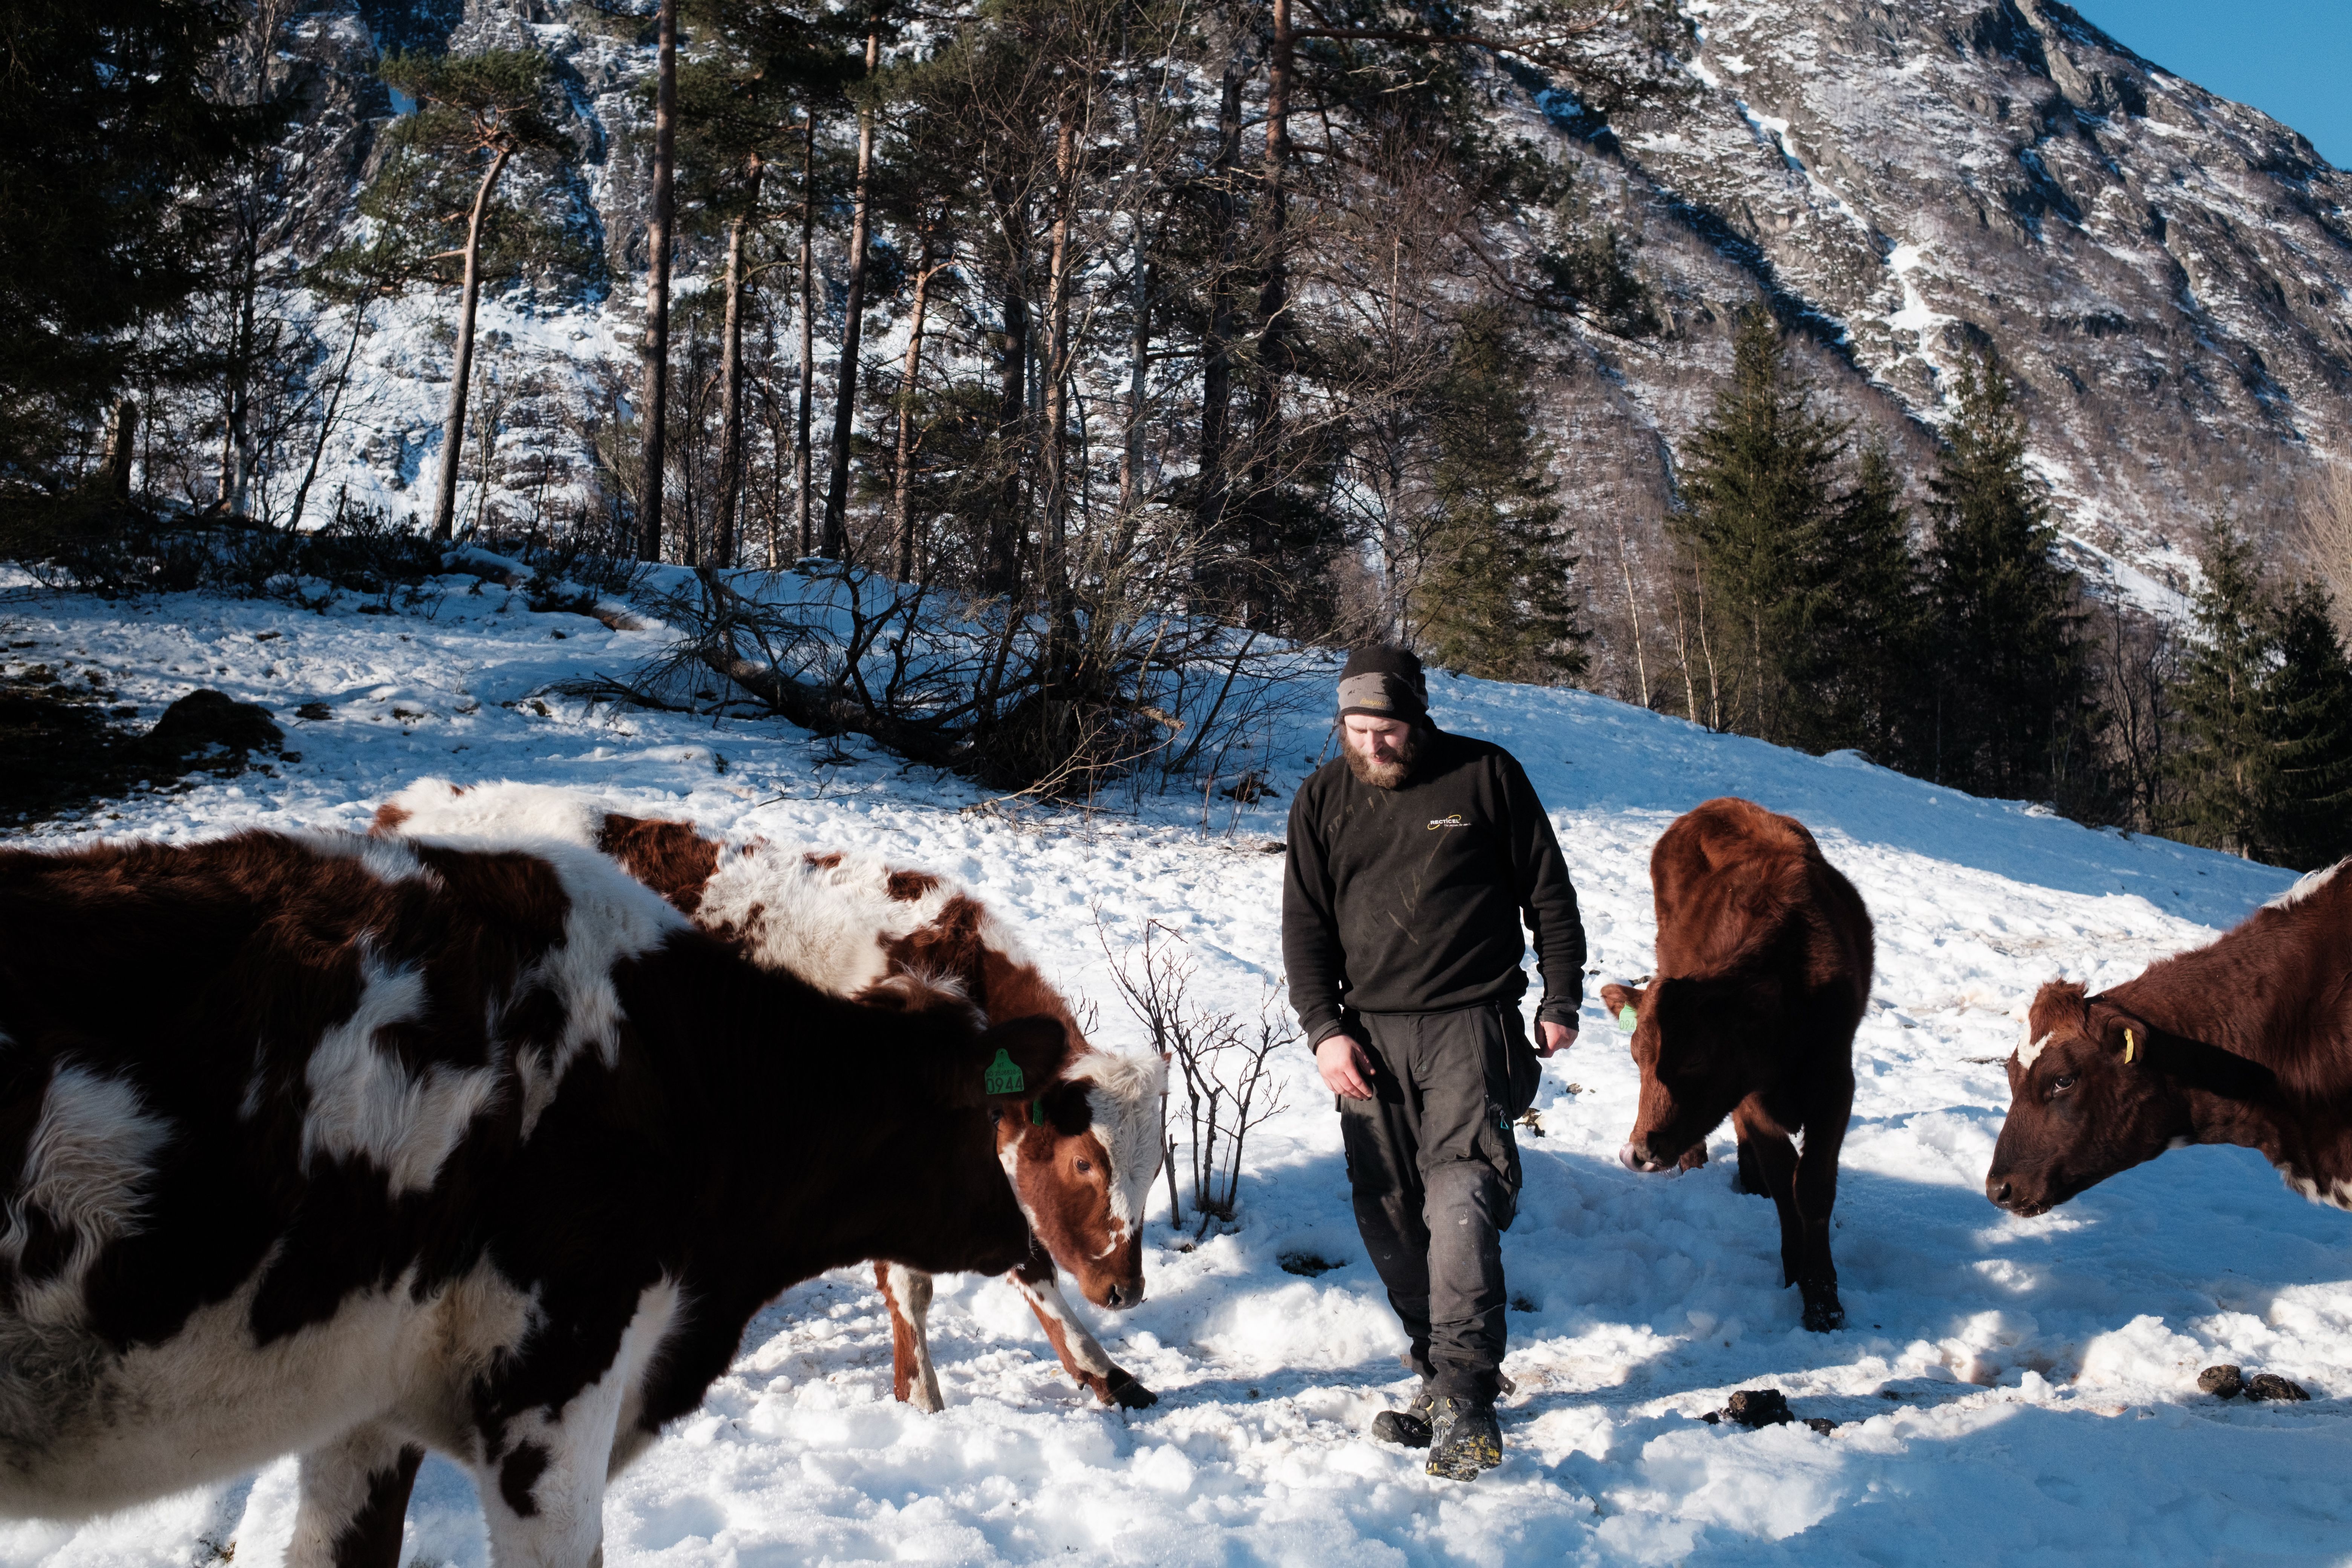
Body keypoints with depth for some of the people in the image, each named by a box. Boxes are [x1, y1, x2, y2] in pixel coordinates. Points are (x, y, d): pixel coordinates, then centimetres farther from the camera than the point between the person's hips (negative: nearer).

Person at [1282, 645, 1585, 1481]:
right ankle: (1440, 1374, 13)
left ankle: (1464, 1397, -19)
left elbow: (1548, 893, 8)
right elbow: (1305, 925, 10)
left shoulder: (1486, 776, 1)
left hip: (1470, 1024, -4)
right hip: (1369, 1033, 4)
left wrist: (1562, 1000, 5)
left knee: (1459, 1199, -18)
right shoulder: (1323, 799, 9)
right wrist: (1323, 1028, -2)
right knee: (1388, 1220, 2)